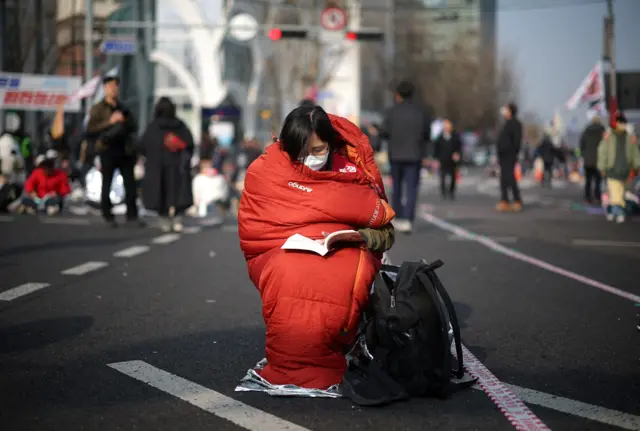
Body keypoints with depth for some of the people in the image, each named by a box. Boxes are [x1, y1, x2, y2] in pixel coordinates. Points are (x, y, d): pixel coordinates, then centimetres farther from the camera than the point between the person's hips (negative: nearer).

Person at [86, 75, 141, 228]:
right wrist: (110, 122, -16)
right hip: (108, 150, -4)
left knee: (130, 184, 1)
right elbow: (90, 129, -8)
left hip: (125, 150, 4)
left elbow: (134, 127, 19)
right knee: (107, 185, 1)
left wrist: (124, 122, -3)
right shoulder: (97, 109, 2)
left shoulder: (123, 108, 18)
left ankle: (132, 216, 6)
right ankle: (108, 217, 11)